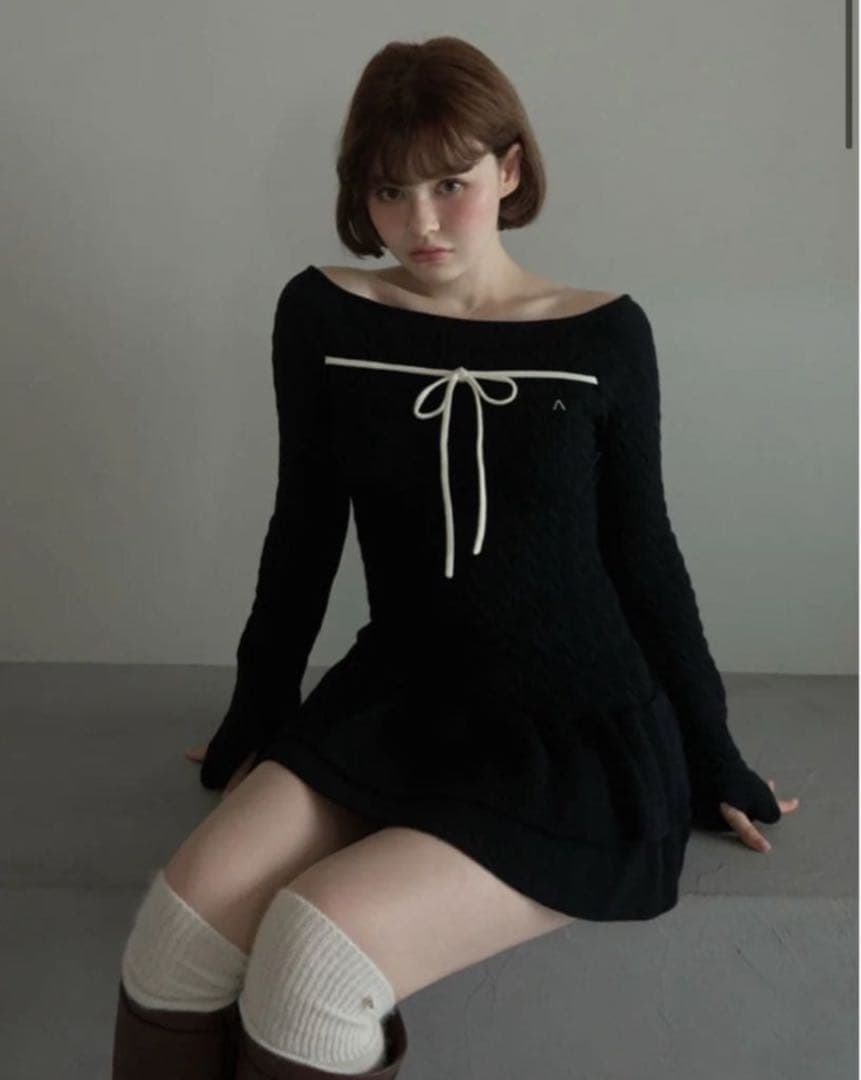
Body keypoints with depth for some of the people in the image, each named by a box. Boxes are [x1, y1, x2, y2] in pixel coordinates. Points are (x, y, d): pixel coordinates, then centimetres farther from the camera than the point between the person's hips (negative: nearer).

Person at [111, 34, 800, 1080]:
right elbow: (304, 537, 11)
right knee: (180, 931, -22)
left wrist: (711, 761, 10)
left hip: (579, 734, -2)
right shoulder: (321, 315, 2)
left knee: (314, 953, -25)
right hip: (392, 702, 3)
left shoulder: (603, 335, -2)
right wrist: (254, 721, 17)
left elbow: (643, 557, 5)